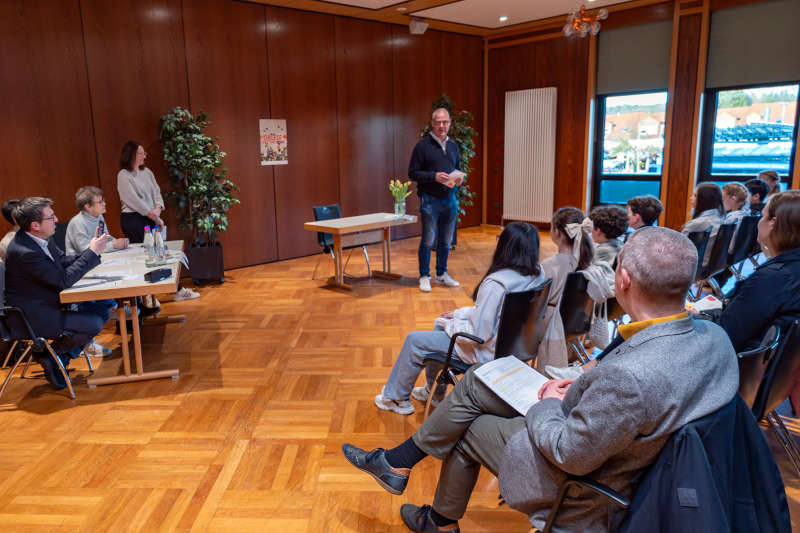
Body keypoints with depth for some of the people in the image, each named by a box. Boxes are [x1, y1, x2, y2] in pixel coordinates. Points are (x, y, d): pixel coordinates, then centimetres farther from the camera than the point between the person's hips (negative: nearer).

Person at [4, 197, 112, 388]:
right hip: (33, 317, -10)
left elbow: (64, 262, 11)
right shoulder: (24, 252, -28)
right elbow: (64, 279, -25)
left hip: (49, 304, 10)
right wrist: (92, 252, -20)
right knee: (95, 324, -18)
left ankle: (60, 359, 10)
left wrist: (92, 250, -6)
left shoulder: (40, 237, 0)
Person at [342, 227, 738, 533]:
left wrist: (549, 404, -9)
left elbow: (570, 454, -28)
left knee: (466, 428, 13)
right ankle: (398, 463, 26)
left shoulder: (628, 376, -41)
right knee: (474, 383, 8)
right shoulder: (715, 336, -13)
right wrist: (579, 388, -2)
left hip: (580, 482, -8)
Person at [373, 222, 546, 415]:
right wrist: (459, 314, 7)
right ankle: (432, 390, 41)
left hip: (485, 352, -9)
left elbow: (478, 333, -28)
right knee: (440, 323, 28)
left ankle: (395, 398, 31)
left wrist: (450, 324, -9)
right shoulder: (537, 273, -5)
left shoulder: (496, 283, -33)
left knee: (414, 341, 9)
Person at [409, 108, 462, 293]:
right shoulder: (422, 145, -5)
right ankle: (424, 276, 10)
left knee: (445, 241, 11)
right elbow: (413, 173, -8)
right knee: (428, 240, -2)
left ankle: (442, 274, 24)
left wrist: (459, 178, 1)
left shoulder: (453, 146, 14)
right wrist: (434, 176, -20)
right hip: (430, 199, -5)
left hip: (450, 198, 6)